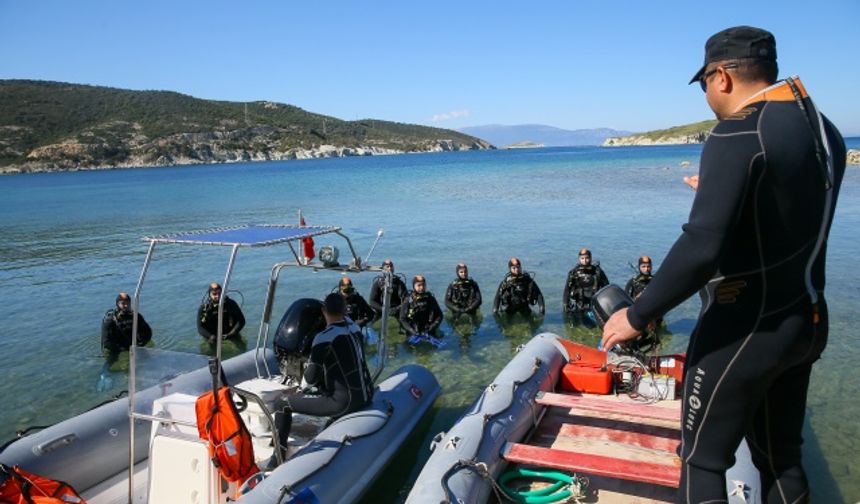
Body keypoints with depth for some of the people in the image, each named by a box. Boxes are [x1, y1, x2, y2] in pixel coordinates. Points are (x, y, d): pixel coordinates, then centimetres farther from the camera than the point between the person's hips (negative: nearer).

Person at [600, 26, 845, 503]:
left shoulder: (738, 135, -21)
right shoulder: (824, 131, 5)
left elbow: (702, 247, -29)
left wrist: (637, 315, -20)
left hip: (744, 331, -8)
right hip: (805, 322, 8)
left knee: (703, 458, 8)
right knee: (779, 456, 21)